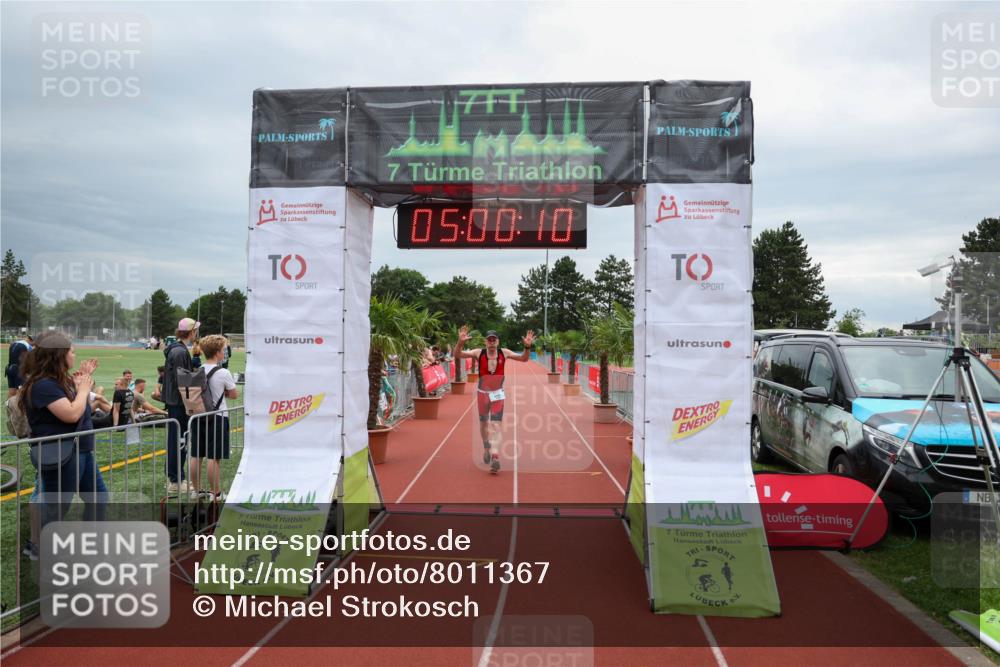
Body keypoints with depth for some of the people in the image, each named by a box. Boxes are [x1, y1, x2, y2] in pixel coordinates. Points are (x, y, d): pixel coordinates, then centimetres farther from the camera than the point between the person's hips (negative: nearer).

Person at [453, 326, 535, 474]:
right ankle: (486, 448, 42)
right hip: (483, 393, 1)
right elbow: (457, 355, -15)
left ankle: (495, 458, -17)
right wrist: (460, 342, -35)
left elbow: (524, 358, 0)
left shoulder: (504, 353, -7)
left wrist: (527, 347, -20)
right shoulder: (479, 353, -11)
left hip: (498, 394, -1)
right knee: (483, 424, 16)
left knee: (495, 425, -12)